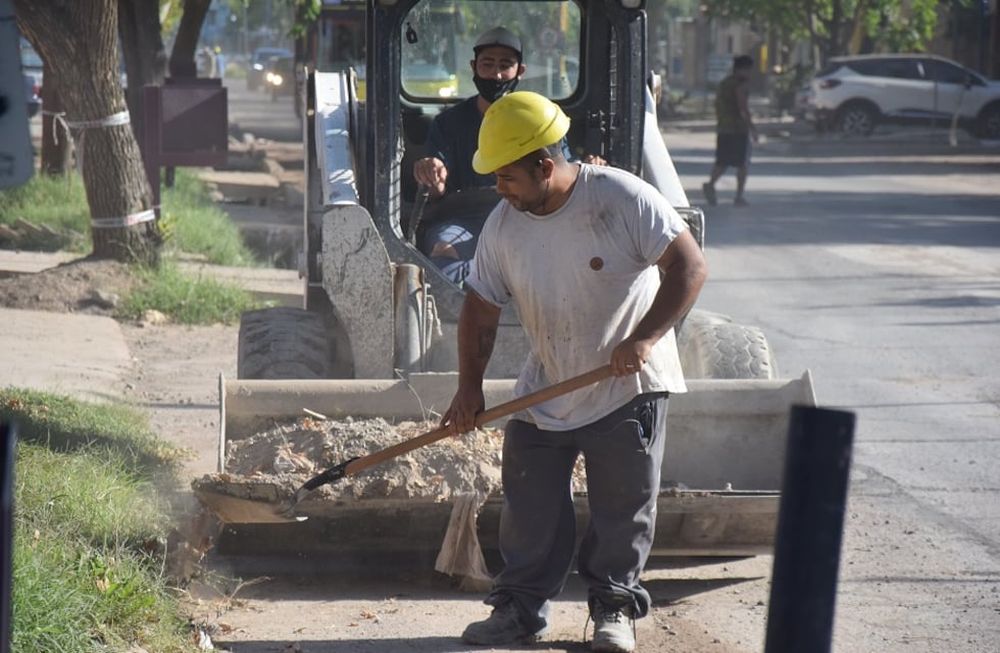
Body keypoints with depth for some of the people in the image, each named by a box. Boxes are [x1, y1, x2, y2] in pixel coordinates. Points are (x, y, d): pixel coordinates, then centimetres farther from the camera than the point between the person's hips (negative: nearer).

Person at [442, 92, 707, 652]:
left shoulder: (624, 198, -18)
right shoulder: (503, 225, -3)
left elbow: (689, 267, -18)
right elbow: (481, 308, 6)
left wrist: (643, 338, -27)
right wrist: (470, 387, 0)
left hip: (629, 388, -4)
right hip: (545, 393, 4)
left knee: (624, 509, 4)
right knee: (530, 509, 4)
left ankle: (615, 608, 18)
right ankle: (521, 606, 16)